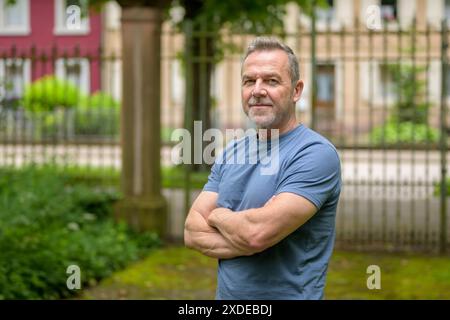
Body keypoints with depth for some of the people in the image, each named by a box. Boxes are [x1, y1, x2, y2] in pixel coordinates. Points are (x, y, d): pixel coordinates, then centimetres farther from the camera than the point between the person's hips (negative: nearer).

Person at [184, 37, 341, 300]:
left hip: (288, 293, -6)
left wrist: (218, 215, -7)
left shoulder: (316, 154, -17)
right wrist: (250, 244, -19)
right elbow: (193, 231, -2)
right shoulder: (231, 152, 5)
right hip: (227, 293, 6)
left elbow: (259, 231, -27)